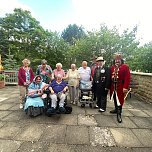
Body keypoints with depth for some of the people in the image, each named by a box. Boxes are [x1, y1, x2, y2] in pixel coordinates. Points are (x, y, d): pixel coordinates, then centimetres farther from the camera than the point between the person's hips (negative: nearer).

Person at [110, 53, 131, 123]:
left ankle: (119, 114, 8)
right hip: (113, 86, 5)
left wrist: (125, 87, -19)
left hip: (120, 87, -5)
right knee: (115, 99, 17)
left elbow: (127, 78, -12)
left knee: (120, 100, -1)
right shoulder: (112, 67, 9)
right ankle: (116, 109, 37)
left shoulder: (125, 67, -6)